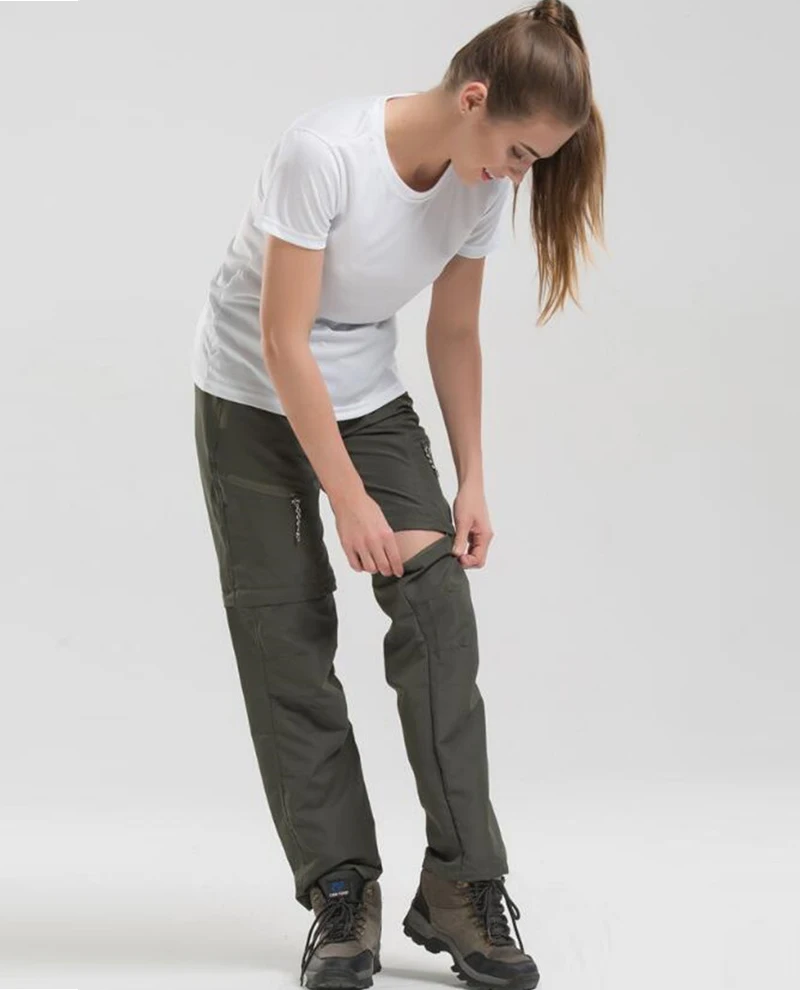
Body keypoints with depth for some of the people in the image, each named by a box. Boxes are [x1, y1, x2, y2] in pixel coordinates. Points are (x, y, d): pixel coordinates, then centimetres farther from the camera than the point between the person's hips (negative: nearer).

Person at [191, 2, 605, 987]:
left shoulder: (484, 181, -11)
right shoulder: (324, 151, -29)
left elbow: (453, 335, 1)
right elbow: (283, 341, -26)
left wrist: (471, 482, -3)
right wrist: (350, 500, -23)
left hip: (368, 401, 4)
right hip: (253, 404, -4)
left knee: (440, 613, -11)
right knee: (285, 638, -5)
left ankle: (460, 887, -6)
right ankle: (341, 893, 3)